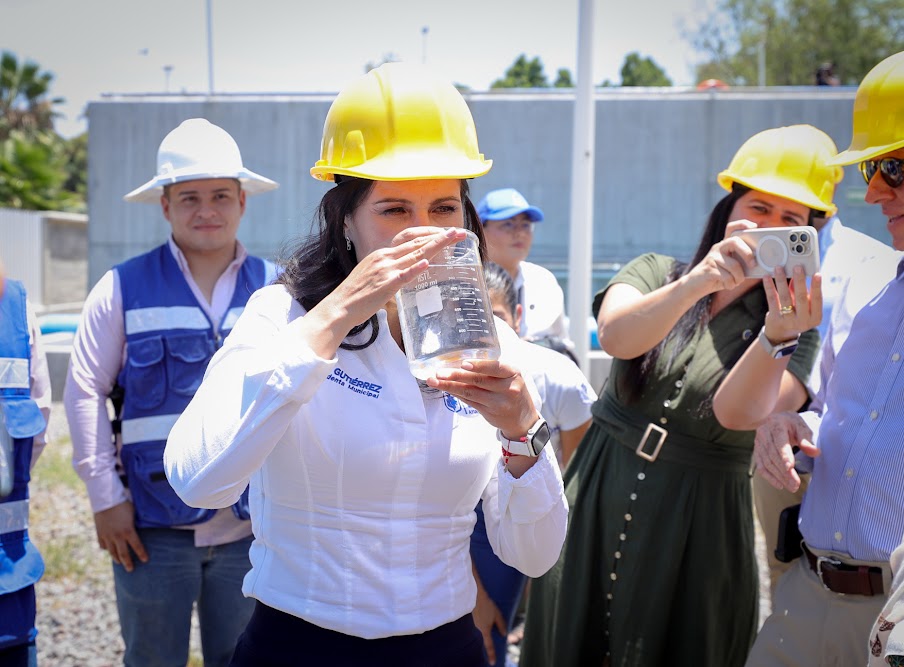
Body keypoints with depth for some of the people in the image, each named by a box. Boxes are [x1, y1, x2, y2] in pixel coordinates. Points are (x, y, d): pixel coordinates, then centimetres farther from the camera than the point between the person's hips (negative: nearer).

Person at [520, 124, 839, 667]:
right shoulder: (655, 273, 3)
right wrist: (694, 284, -38)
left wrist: (780, 331, -38)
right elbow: (615, 336, -21)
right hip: (597, 499, 1)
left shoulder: (796, 325, -1)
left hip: (699, 523, -1)